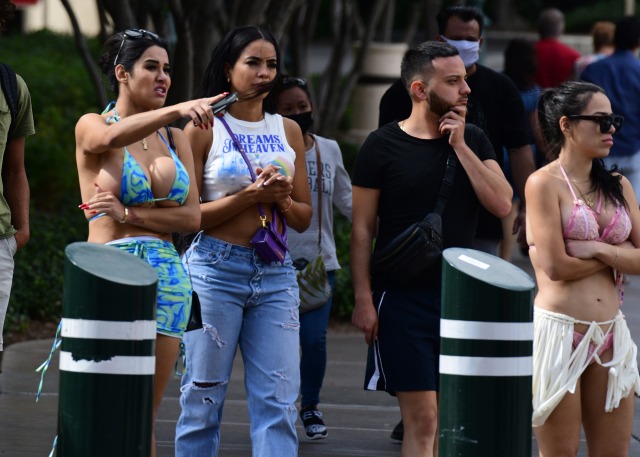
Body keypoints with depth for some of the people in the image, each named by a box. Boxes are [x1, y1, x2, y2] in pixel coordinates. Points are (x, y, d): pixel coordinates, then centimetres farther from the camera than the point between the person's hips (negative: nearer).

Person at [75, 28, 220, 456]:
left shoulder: (176, 139, 15)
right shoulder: (92, 127, 1)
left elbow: (192, 216, 5)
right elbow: (111, 137, -25)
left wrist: (128, 213, -10)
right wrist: (176, 110, -41)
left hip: (167, 276, 5)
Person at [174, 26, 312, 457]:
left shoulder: (288, 130, 12)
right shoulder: (204, 129, 0)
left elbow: (304, 219, 15)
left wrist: (282, 198, -7)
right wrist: (249, 196, -14)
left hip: (275, 272, 4)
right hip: (216, 270, -4)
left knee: (279, 401, -4)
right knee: (203, 397, 0)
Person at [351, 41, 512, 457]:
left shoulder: (473, 141, 9)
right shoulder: (384, 146, -3)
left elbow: (502, 204, -4)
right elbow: (362, 229, -3)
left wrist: (460, 145, -8)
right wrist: (363, 298, -9)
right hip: (403, 297, -4)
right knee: (422, 421, -10)